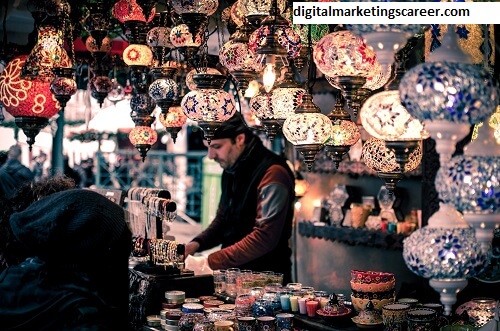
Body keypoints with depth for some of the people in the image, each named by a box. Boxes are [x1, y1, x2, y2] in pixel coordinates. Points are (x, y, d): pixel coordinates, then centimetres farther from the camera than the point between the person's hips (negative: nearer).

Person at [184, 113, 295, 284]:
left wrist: (210, 263, -22)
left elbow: (264, 237, -22)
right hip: (234, 275, 7)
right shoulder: (231, 170, 12)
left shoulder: (272, 173, -16)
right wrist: (196, 244, 3)